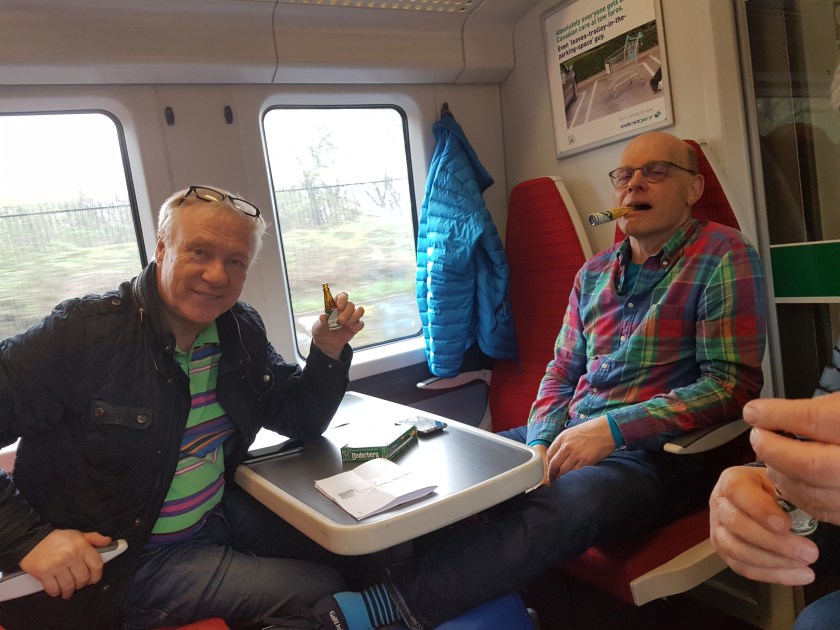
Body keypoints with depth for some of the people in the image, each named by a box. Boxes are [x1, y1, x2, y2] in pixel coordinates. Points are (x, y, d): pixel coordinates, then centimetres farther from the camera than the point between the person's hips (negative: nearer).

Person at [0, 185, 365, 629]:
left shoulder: (242, 330, -3)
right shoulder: (85, 332, -22)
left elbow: (300, 420, 2)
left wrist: (328, 353, -14)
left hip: (221, 516, 6)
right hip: (112, 562, -6)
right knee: (323, 587, -11)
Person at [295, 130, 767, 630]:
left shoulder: (725, 257, -4)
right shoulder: (594, 274, 14)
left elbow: (734, 382, -11)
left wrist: (613, 428, -20)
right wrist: (541, 442, -7)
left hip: (655, 454, -6)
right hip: (570, 436, 7)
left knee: (557, 509, -35)